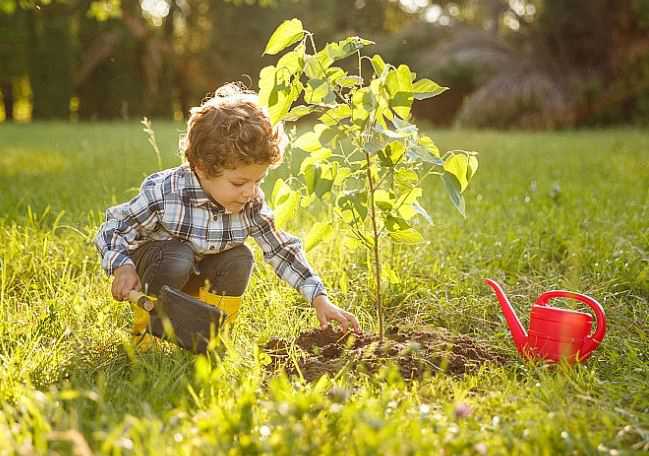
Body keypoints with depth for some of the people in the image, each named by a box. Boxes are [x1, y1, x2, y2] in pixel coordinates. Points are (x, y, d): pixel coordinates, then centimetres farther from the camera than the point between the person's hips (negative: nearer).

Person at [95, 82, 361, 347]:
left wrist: (320, 299, -16)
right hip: (155, 262, -4)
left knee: (240, 259, -21)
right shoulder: (162, 193, -32)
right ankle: (145, 328, -10)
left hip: (195, 277, 4)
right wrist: (123, 268, -39)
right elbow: (113, 229, -21)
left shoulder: (252, 205, -18)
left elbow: (281, 250, -11)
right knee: (177, 257, -35)